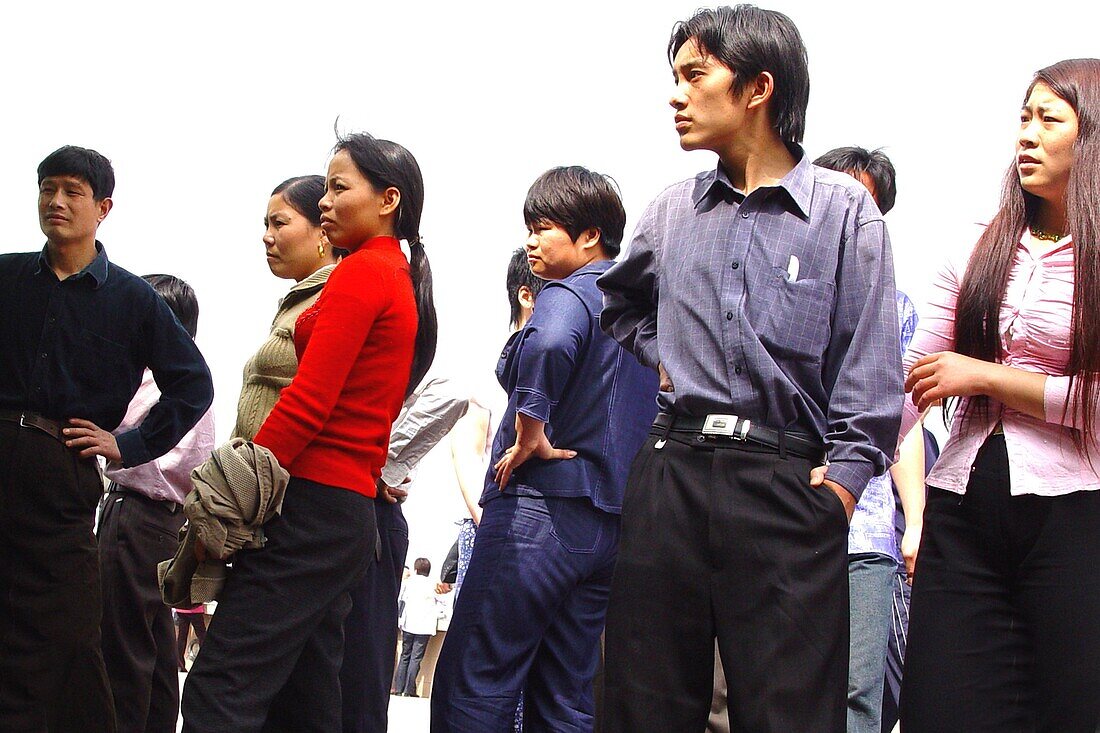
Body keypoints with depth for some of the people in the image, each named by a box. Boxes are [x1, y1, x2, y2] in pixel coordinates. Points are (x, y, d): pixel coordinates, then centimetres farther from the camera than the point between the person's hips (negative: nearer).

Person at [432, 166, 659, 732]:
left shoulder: (569, 294, -8)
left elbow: (548, 346, -32)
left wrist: (530, 436, -22)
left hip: (542, 507, -9)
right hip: (611, 523, 9)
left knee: (470, 684, -6)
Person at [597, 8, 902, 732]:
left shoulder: (844, 208, 0)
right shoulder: (673, 211, 14)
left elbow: (869, 368, -3)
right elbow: (620, 301, 36)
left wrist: (845, 475, -11)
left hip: (788, 481, -4)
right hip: (672, 474, 5)